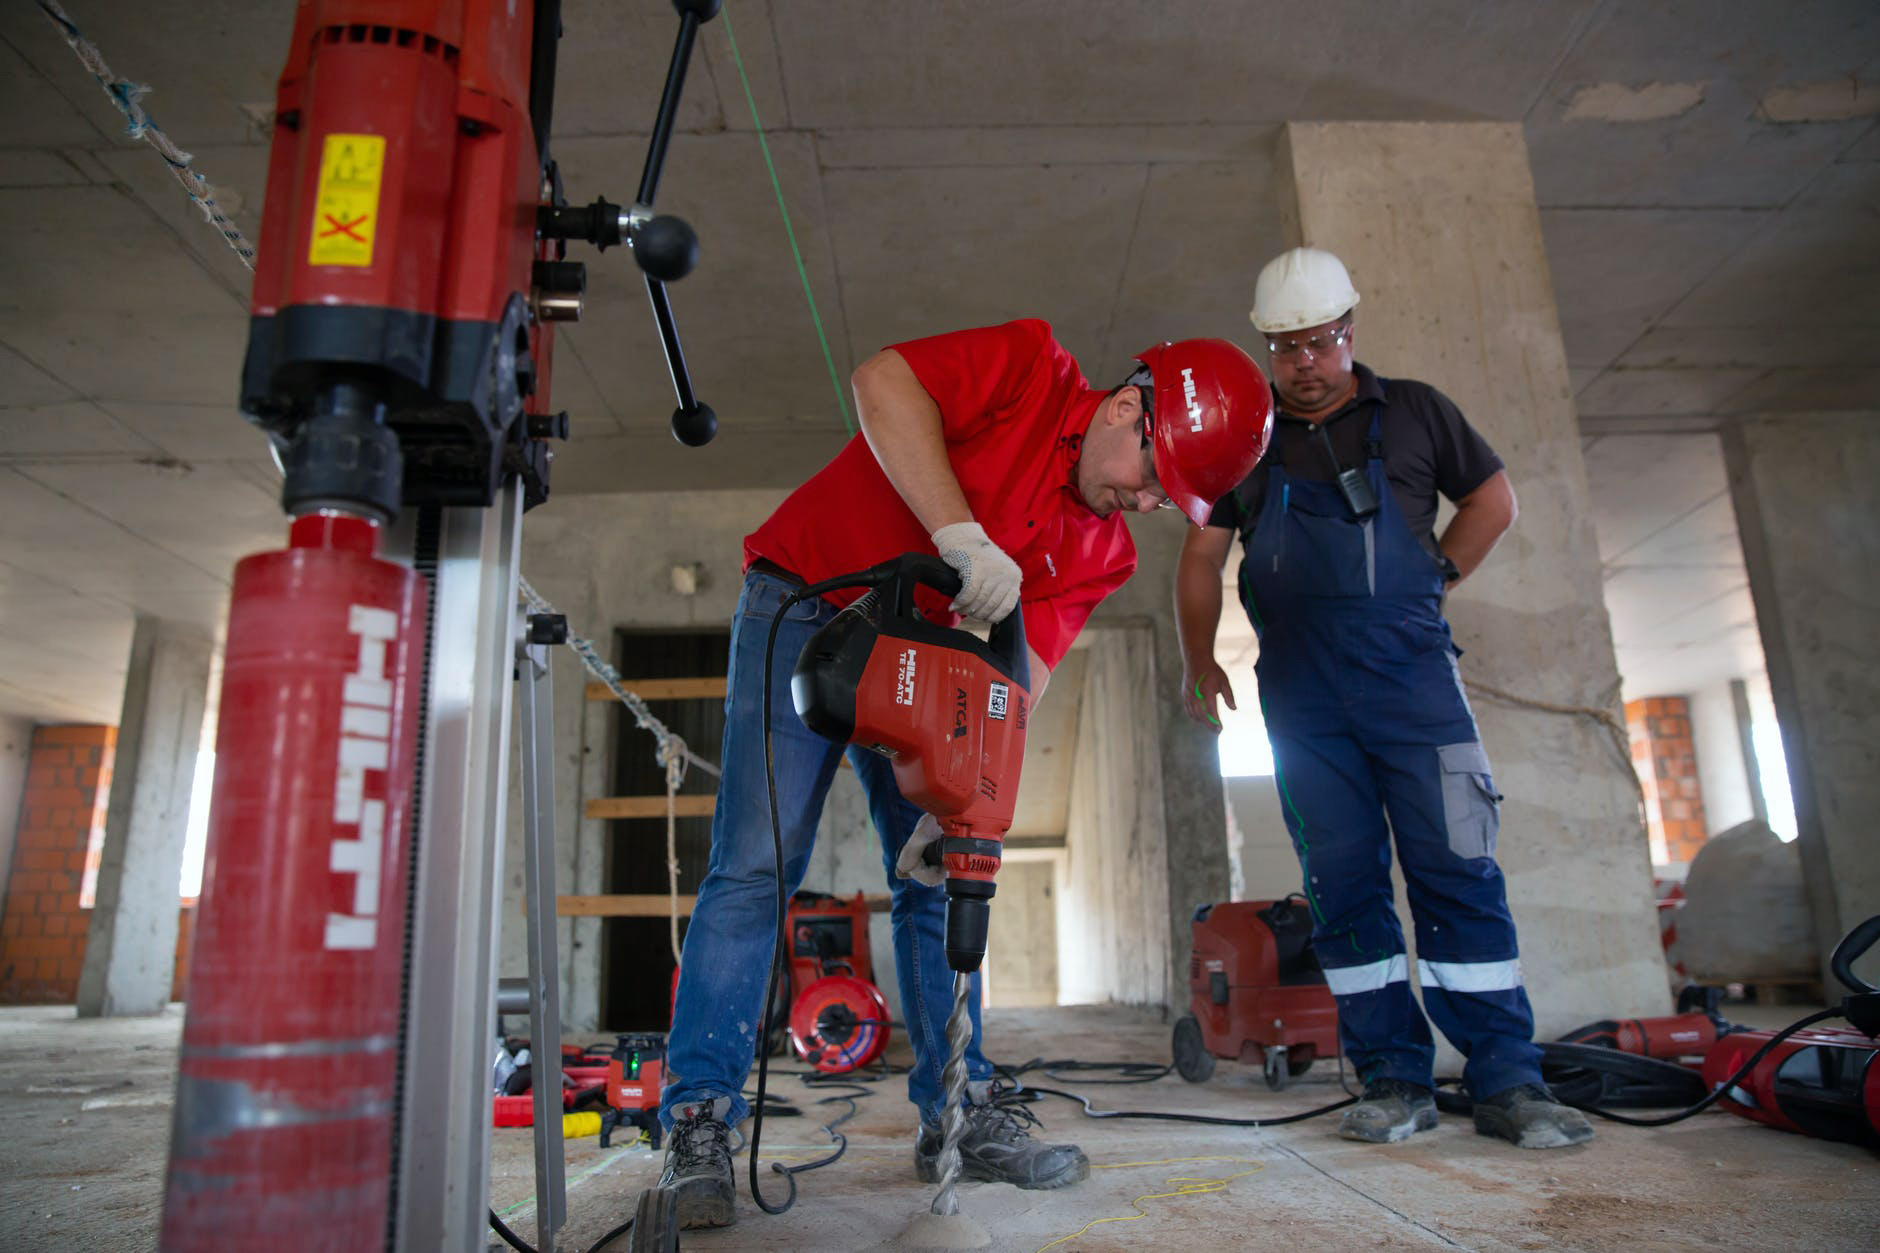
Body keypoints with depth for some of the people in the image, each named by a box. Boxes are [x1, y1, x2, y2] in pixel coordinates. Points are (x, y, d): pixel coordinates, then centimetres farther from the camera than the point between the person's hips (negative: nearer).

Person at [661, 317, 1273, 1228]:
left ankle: (957, 1116, 14)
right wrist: (962, 533, -32)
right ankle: (698, 1123, -2)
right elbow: (884, 381, -24)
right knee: (756, 865, -11)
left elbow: (1021, 675, -9)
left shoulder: (1103, 553, 0)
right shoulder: (1031, 370, -10)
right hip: (802, 608, -5)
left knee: (939, 880, 3)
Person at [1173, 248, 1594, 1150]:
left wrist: (1434, 581, 8)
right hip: (1301, 695, 1)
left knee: (1457, 868, -6)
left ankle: (1507, 1083, 3)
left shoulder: (1413, 411, 12)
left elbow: (1493, 500, 18)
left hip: (1411, 672, -1)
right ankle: (1394, 1082, 9)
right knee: (1342, 884, 1)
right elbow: (1201, 556, 12)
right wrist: (1197, 659, 5)